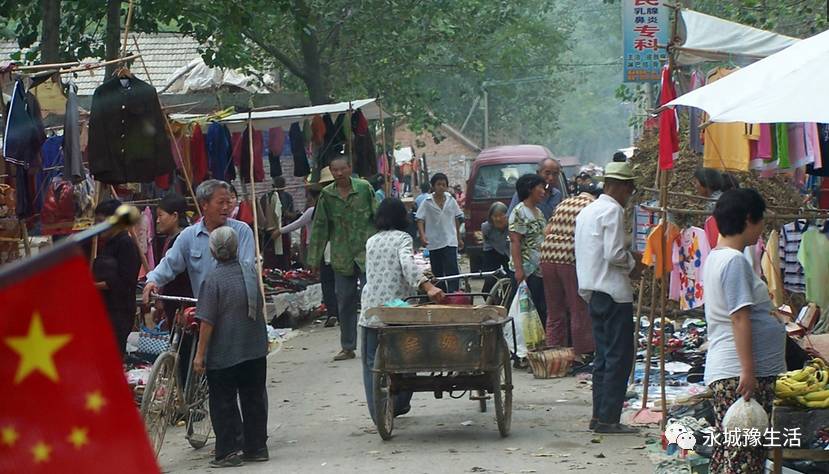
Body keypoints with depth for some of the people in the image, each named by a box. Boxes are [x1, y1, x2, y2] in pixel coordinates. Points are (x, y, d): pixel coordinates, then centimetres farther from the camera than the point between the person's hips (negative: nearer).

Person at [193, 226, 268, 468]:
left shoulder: (214, 280, -15)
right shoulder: (251, 272, 2)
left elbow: (207, 321, -15)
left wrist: (200, 354, -9)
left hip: (223, 354, -5)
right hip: (255, 350, 5)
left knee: (223, 403, 3)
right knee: (254, 398, 13)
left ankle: (228, 451, 1)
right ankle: (256, 447, 17)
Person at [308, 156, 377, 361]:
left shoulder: (365, 188, -2)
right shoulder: (326, 195, 3)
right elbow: (319, 227, 7)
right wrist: (314, 259, 6)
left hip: (367, 253, -3)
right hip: (341, 258, 3)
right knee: (344, 302, 8)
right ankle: (348, 347, 17)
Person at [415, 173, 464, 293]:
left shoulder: (451, 201, 5)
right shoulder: (427, 202, -2)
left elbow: (456, 219, 14)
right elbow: (420, 220, -4)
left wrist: (459, 238, 17)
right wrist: (422, 235, -20)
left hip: (450, 241, 0)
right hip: (434, 242, 0)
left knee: (452, 269, -12)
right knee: (437, 272, 8)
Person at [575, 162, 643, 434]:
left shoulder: (587, 211, 16)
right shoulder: (613, 210, -12)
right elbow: (614, 254, -21)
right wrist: (633, 264, -1)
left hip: (592, 291, 9)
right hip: (613, 292, -9)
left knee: (603, 356, 13)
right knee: (619, 357, -5)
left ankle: (599, 416, 13)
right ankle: (608, 419, -7)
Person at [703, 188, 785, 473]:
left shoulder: (716, 257, 16)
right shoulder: (734, 261, -16)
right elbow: (740, 318, -21)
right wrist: (748, 371, -23)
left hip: (726, 371, 11)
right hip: (739, 373, -11)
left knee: (728, 450, 14)